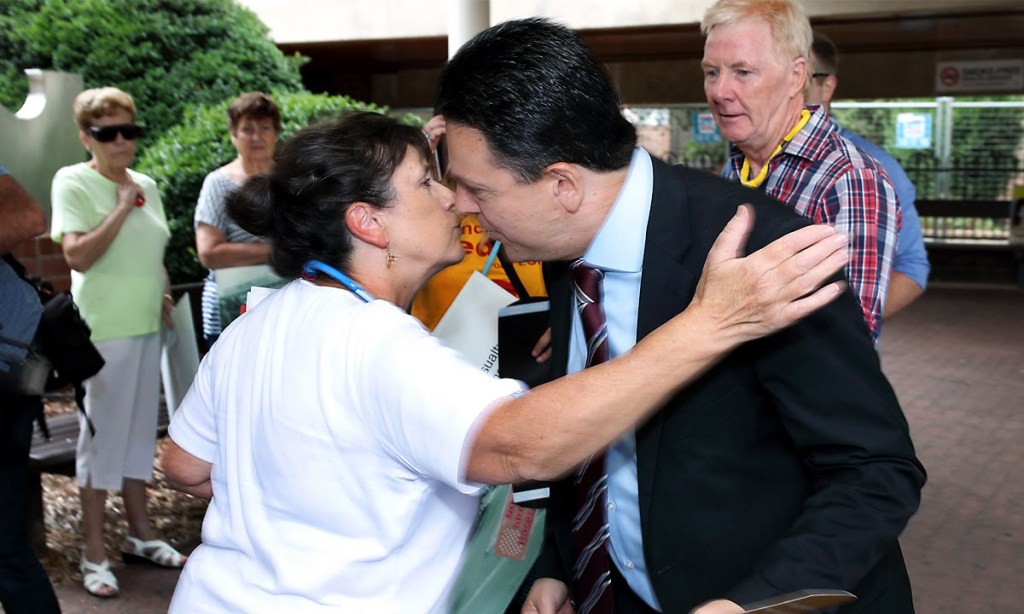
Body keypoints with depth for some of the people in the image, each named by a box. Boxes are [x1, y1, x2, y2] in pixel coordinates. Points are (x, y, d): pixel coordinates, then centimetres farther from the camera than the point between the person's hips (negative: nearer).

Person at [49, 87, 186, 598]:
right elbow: (78, 256, -20)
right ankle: (94, 552, 10)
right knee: (102, 433, 0)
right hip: (104, 329, -6)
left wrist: (166, 298, 7)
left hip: (148, 325, 7)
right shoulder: (73, 182, -9)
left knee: (140, 428, 14)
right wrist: (121, 207, -18)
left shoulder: (146, 185, 10)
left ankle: (140, 533, 27)